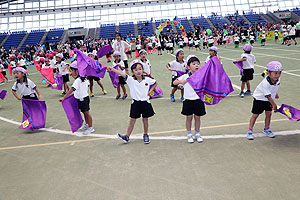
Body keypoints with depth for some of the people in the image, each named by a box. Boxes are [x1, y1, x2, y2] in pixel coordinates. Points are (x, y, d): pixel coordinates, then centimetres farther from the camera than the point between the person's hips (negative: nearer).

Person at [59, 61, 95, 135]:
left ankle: (90, 128, 10)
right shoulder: (84, 78, 3)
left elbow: (71, 90, -29)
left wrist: (64, 97, -30)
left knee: (86, 112, 0)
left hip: (82, 99, -9)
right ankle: (87, 125, 37)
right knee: (85, 112, 21)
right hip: (85, 96, 9)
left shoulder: (77, 80, -23)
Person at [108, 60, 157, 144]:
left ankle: (146, 135, 29)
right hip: (136, 103, 0)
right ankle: (127, 136, 12)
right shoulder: (131, 80, -10)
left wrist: (150, 91, 1)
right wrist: (112, 69, -38)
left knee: (145, 119, 12)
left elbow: (155, 83, 13)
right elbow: (122, 74, -25)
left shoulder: (147, 79, -5)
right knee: (132, 120, 6)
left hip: (145, 102, 1)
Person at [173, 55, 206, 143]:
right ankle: (189, 134, 23)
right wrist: (181, 81, -29)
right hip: (188, 100, -1)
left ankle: (197, 134, 27)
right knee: (189, 117, 8)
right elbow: (174, 82, -11)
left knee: (197, 117, 11)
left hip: (198, 100, 1)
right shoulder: (185, 76, -6)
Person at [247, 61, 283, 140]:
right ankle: (250, 130, 8)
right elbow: (268, 96, -26)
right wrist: (274, 104, -18)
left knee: (269, 113, 6)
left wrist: (275, 93, 24)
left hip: (268, 99, 7)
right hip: (259, 98, -6)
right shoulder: (266, 83, -35)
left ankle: (266, 129, 26)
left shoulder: (277, 79, -13)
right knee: (255, 115, -2)